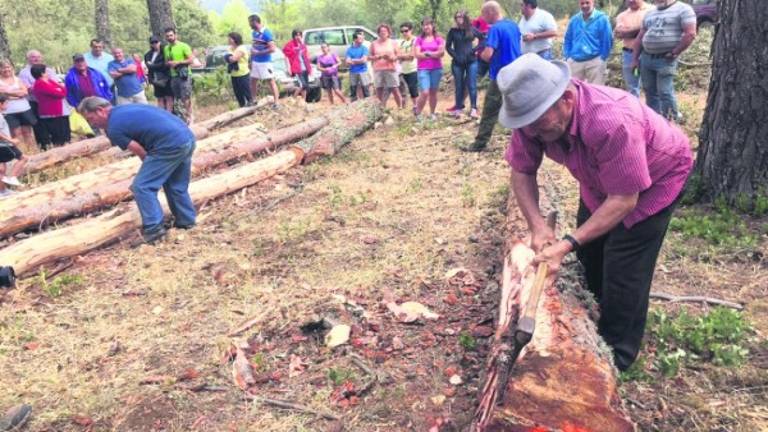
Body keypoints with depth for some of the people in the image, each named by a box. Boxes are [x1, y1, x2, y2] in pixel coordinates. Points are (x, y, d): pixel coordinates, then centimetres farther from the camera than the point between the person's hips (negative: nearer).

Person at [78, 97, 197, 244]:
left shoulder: (113, 128, -3)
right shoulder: (124, 109, 24)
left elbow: (141, 153, -1)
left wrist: (151, 168, 19)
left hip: (171, 145, -9)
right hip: (187, 137, 9)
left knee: (142, 186, -1)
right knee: (177, 185, 24)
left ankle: (153, 229, -2)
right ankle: (186, 221, 32)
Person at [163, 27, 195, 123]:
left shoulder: (183, 46, -5)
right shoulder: (166, 48, 13)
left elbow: (191, 60, -10)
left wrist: (178, 62, -17)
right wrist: (168, 63, -2)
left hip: (184, 75, -6)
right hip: (173, 76, 6)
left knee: (186, 97, -9)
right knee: (177, 98, 9)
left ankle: (189, 116, 0)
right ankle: (181, 116, 19)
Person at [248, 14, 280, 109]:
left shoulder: (266, 33, -17)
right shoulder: (254, 33, 7)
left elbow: (272, 49, -22)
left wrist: (258, 53, -19)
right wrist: (251, 61, 16)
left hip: (265, 62, -8)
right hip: (255, 62, 8)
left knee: (271, 81, -3)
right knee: (253, 81, 14)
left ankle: (276, 103, -2)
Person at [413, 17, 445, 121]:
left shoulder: (438, 39, 6)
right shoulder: (419, 39, 5)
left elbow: (442, 52, -6)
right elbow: (417, 55, -5)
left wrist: (426, 53, -9)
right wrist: (434, 54, -5)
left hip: (436, 69, 2)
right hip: (423, 69, -2)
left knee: (433, 92, 7)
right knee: (425, 93, -12)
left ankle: (432, 113, 17)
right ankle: (417, 112, 6)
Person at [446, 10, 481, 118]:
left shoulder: (471, 29, 1)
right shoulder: (453, 31, 1)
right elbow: (448, 46, 4)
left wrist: (475, 49, -2)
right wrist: (455, 56, -8)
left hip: (471, 61, 0)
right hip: (457, 63, 0)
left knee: (472, 85, -3)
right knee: (458, 86, 7)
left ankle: (473, 108, 1)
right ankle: (459, 107, 17)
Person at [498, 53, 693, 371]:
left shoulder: (612, 122, -45)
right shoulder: (533, 115, -26)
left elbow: (624, 200, -37)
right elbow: (522, 172, -13)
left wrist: (568, 244, -41)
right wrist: (537, 226, -26)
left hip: (656, 176, -6)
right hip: (599, 179, 6)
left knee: (622, 269, -9)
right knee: (589, 253, 14)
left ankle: (617, 352, 13)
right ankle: (593, 324, 40)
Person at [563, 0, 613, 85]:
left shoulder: (602, 19, -5)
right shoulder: (574, 20, 8)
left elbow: (607, 41, -3)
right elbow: (567, 40, 15)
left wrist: (602, 59, -6)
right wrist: (567, 57, 6)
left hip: (595, 61, -4)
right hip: (574, 61, 4)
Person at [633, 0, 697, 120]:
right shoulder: (650, 13, 18)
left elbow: (690, 34, -12)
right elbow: (640, 37, 19)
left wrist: (674, 53, -12)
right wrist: (635, 58, 13)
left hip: (665, 59, -7)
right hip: (646, 58, 7)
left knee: (665, 92, -8)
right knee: (650, 91, 11)